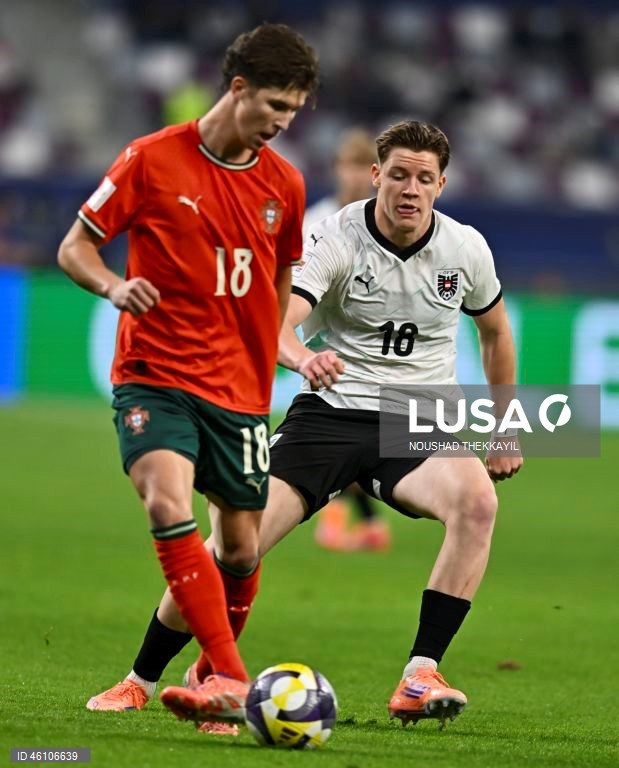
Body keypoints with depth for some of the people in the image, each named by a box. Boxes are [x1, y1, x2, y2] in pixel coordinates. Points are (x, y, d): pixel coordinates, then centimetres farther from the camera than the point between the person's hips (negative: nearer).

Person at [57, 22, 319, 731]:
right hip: (154, 377, -4)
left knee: (241, 550, 5)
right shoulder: (152, 160, -7)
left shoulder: (283, 184, 6)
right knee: (170, 508, -26)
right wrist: (114, 285, -21)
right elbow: (74, 248, -1)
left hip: (238, 391, 4)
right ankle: (230, 680, -30)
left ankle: (215, 674, 30)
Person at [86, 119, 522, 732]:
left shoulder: (466, 250, 0)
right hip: (330, 411, -1)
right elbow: (274, 322, -25)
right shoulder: (336, 239, -10)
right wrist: (301, 356, -48)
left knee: (477, 500, -32)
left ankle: (419, 678, -29)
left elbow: (496, 333, 21)